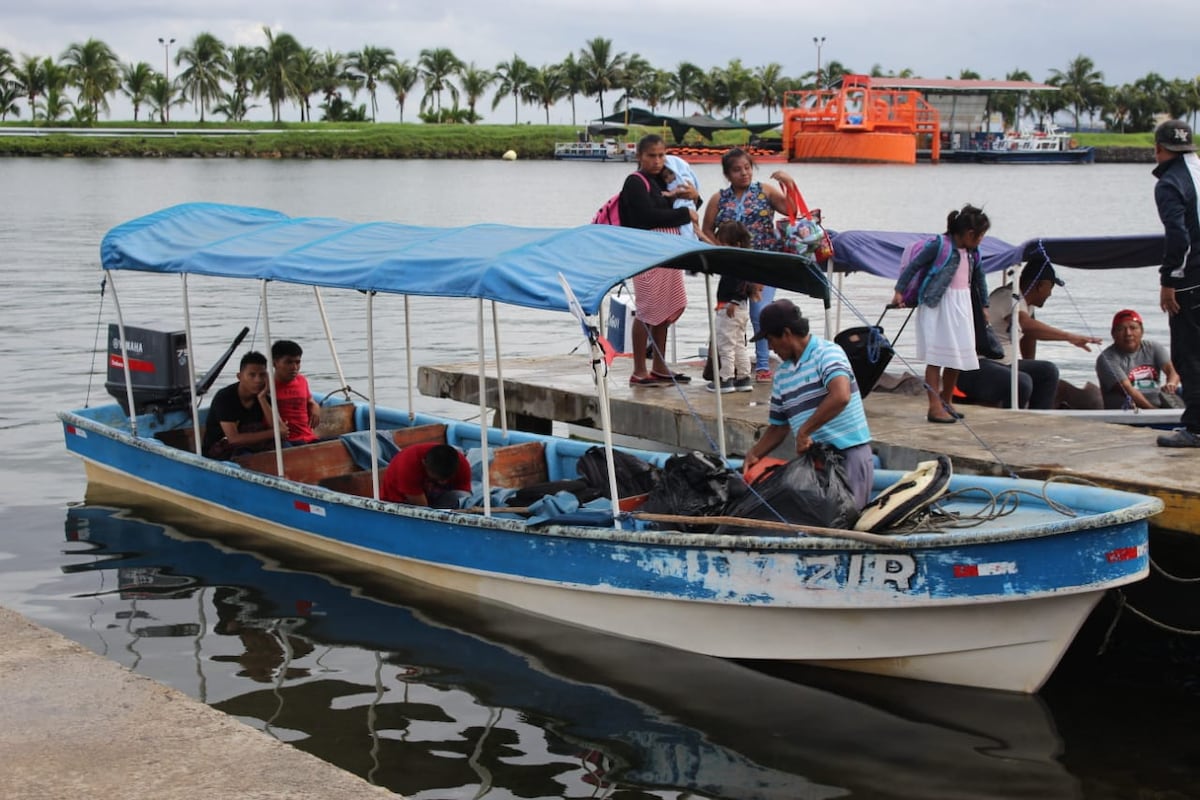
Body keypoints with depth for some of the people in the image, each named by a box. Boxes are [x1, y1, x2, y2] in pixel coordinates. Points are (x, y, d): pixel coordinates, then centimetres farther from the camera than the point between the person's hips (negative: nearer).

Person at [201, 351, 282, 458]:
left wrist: (262, 399, -22)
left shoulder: (263, 396, -2)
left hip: (248, 450, 5)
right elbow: (234, 439, -29)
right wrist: (272, 433, -29)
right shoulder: (224, 397, -19)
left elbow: (279, 429, -15)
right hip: (217, 453, -5)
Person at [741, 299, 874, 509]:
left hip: (849, 454, -7)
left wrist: (803, 431, -23)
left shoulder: (827, 353, -9)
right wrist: (755, 455, 4)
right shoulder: (781, 375, 14)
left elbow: (840, 397, -28)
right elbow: (778, 427, 21)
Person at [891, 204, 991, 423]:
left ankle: (946, 401, 27)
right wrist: (899, 291, -15)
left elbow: (979, 277, 25)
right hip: (938, 305, -8)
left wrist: (984, 305, 29)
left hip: (961, 306, 8)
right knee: (936, 357, -7)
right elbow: (914, 266, -10)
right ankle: (935, 407, -7)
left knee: (958, 356, 11)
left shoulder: (972, 253, 12)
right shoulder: (939, 245, -10)